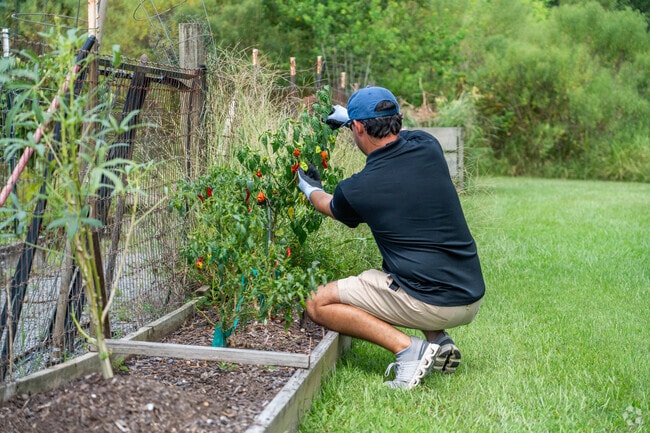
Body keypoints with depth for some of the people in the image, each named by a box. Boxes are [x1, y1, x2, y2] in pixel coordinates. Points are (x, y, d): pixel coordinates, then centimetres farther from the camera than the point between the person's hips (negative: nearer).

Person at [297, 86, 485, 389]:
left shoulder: (355, 189, -11)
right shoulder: (428, 148, -1)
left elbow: (331, 206, 17)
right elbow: (397, 134, 28)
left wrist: (309, 189, 40)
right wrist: (350, 116, 40)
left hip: (429, 304, -6)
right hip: (473, 300, 6)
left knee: (318, 304, 7)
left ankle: (408, 349, -6)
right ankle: (439, 342, 18)